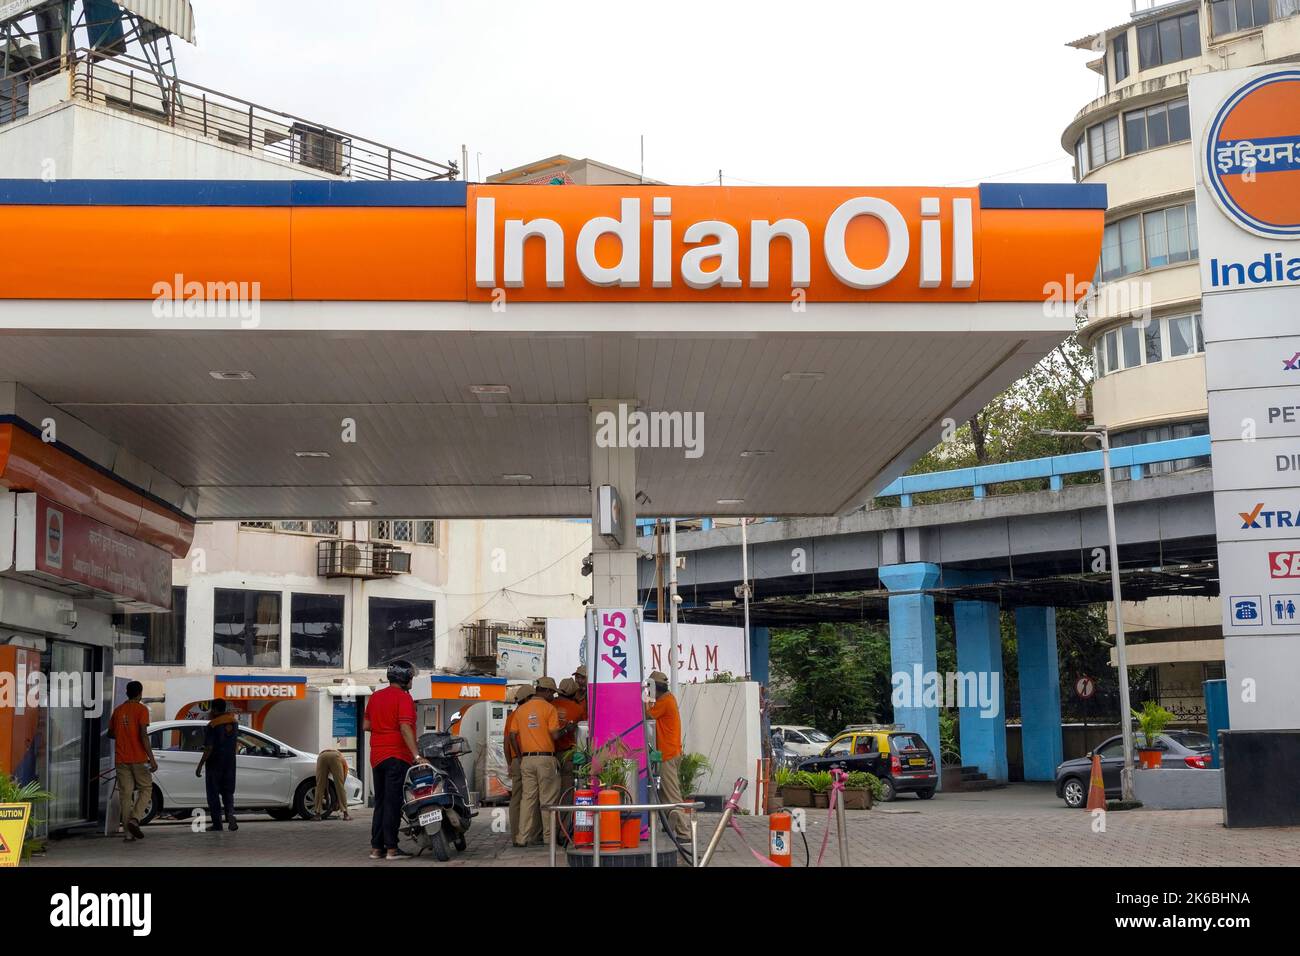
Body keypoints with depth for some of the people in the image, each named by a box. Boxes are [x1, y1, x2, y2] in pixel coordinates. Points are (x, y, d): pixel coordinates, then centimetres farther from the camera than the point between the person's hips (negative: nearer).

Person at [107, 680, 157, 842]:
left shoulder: (118, 710, 10)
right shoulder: (141, 709, -6)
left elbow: (110, 734, 18)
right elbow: (143, 735, -15)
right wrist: (152, 759, -14)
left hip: (121, 760, 4)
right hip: (138, 759, -4)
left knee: (125, 794, 4)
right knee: (146, 789, 9)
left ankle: (128, 833, 1)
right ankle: (135, 819, -12)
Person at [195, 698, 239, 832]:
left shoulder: (212, 726, -15)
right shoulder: (234, 722, 5)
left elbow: (209, 749, -17)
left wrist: (200, 766, -12)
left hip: (215, 764, -5)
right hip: (230, 762, 5)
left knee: (213, 794, 5)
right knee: (228, 792, 13)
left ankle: (217, 824, 5)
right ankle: (230, 814, -12)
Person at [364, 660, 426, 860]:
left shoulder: (375, 696, 12)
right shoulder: (403, 697, -10)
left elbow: (366, 725, 14)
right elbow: (405, 728, -21)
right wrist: (417, 756, -24)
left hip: (377, 757, 7)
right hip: (397, 757, -7)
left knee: (380, 802, 12)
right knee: (393, 803, -5)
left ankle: (376, 848, 12)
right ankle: (391, 848, -5)